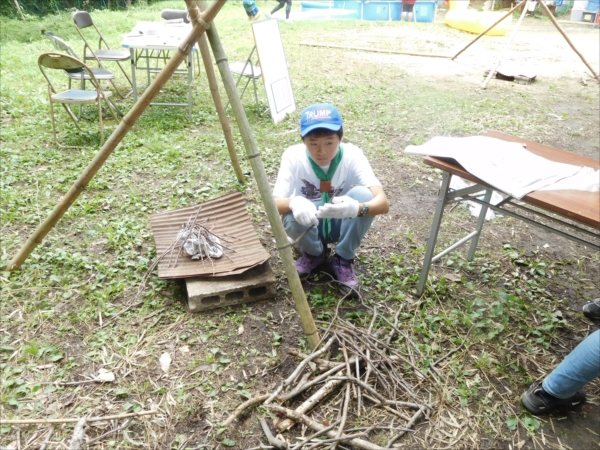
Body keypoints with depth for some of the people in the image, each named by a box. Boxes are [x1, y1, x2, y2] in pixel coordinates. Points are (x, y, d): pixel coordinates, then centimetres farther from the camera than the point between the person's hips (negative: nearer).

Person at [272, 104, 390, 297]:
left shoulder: (352, 155, -23)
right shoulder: (293, 156, -22)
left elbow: (383, 203, -33)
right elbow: (274, 205, -27)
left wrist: (357, 208, -56)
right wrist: (293, 203, -50)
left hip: (341, 224, 0)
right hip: (309, 226, 0)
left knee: (362, 194, -30)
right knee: (291, 215, -34)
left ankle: (343, 259, -7)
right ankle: (313, 254, 2)